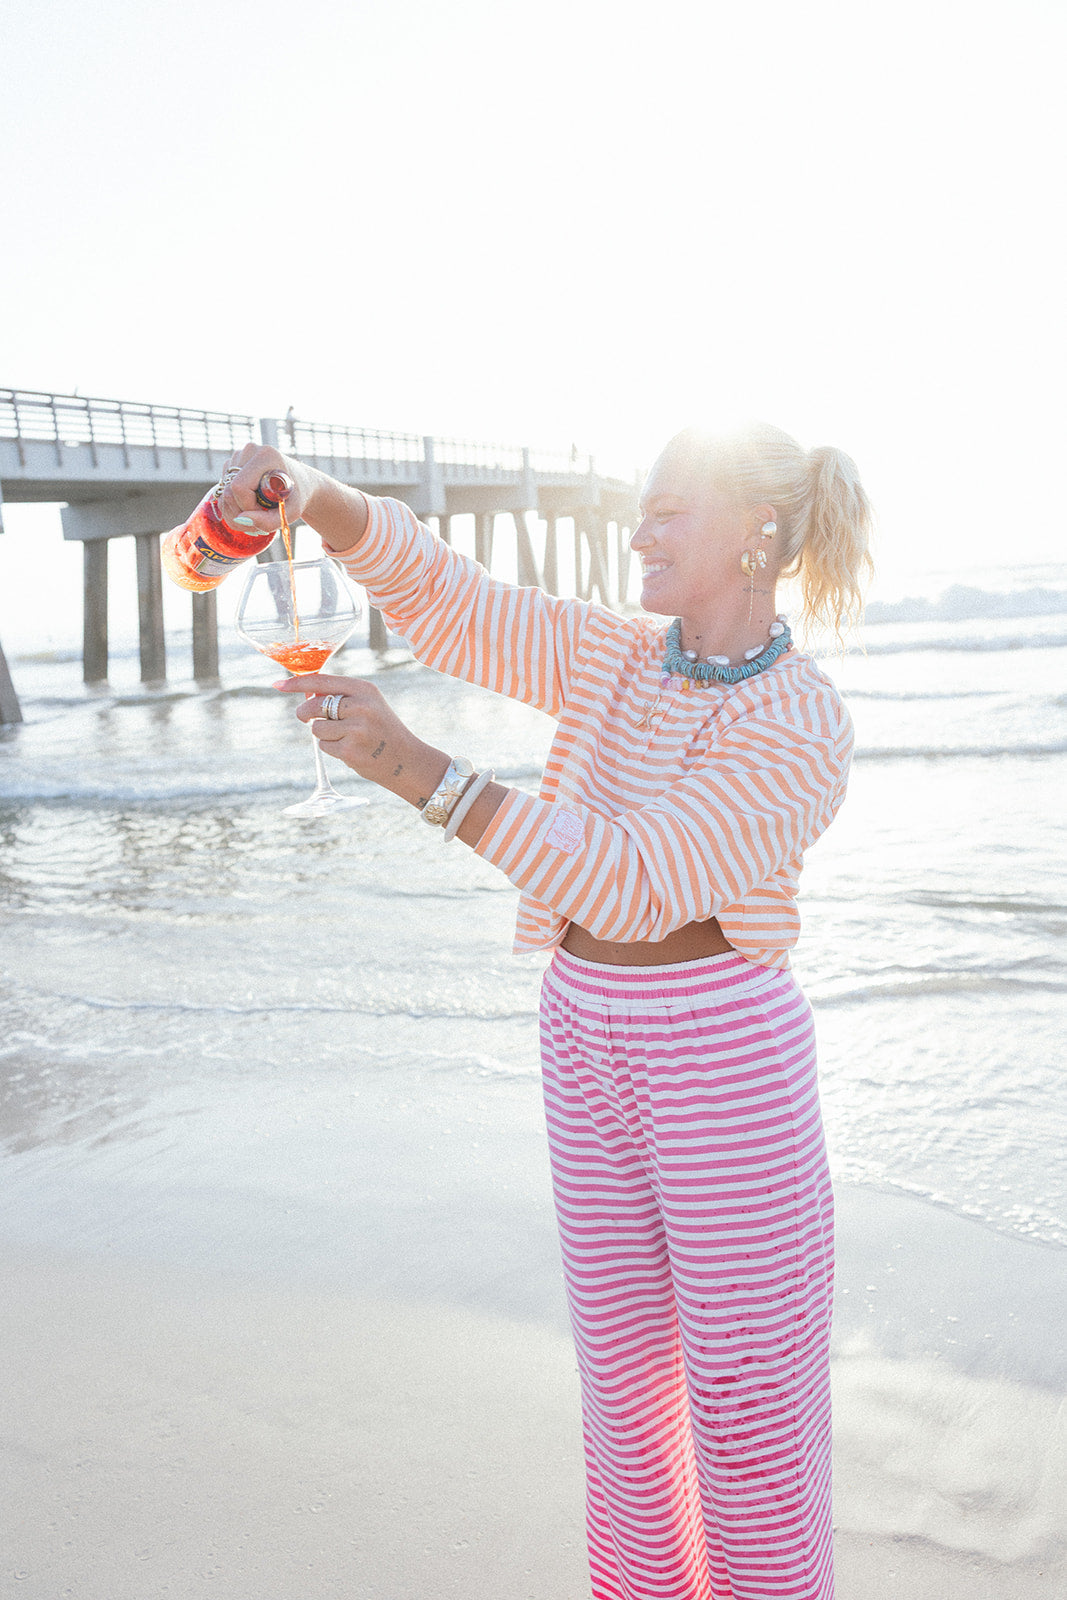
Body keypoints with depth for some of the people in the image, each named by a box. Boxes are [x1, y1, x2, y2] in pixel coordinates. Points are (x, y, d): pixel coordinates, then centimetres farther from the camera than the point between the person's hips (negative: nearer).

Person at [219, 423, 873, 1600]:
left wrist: (412, 767, -32)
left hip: (725, 1053, -6)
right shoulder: (612, 656, 3)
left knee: (748, 1386, 7)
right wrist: (297, 485, -18)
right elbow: (439, 595, 0)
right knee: (623, 1356, 18)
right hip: (588, 1035, 6)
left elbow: (627, 879, -26)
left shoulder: (805, 733, -17)